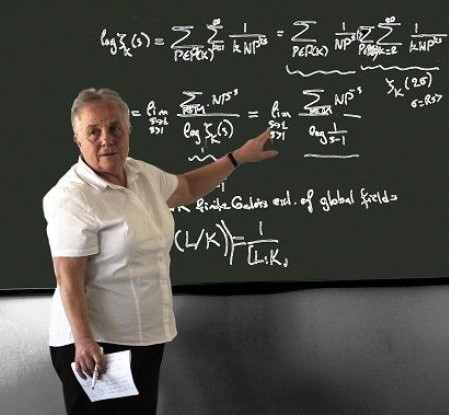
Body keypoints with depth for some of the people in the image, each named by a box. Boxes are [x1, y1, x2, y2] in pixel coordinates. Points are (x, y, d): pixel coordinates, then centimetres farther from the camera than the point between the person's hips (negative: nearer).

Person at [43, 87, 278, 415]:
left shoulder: (143, 175, 6)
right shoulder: (72, 199, -19)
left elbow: (186, 188, 26)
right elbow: (69, 279, -22)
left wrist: (238, 157, 28)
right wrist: (83, 342, -27)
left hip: (148, 336, 8)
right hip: (95, 344, -8)